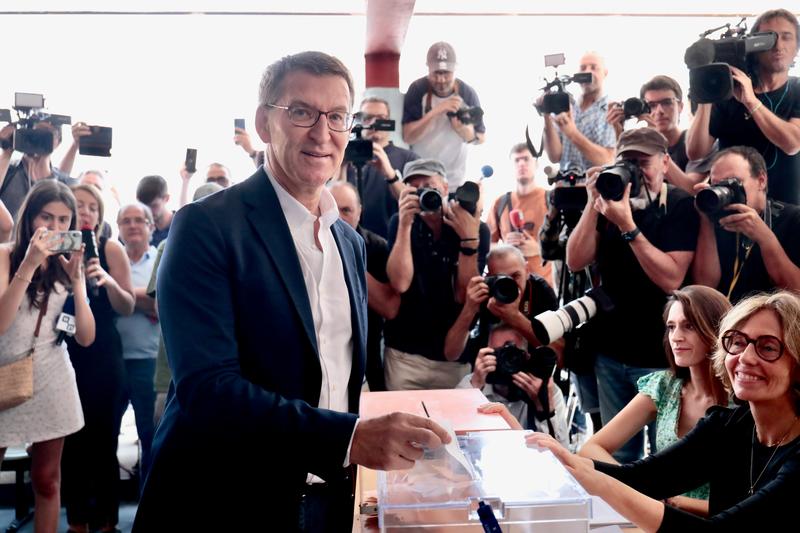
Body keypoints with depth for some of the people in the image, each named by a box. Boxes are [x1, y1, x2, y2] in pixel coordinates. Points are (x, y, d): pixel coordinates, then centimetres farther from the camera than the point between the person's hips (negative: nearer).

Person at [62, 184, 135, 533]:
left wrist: (109, 281, -21)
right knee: (68, 439, 8)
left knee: (102, 439, -2)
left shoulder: (110, 249, -2)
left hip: (102, 356, -2)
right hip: (63, 354, 2)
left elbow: (128, 307, -6)